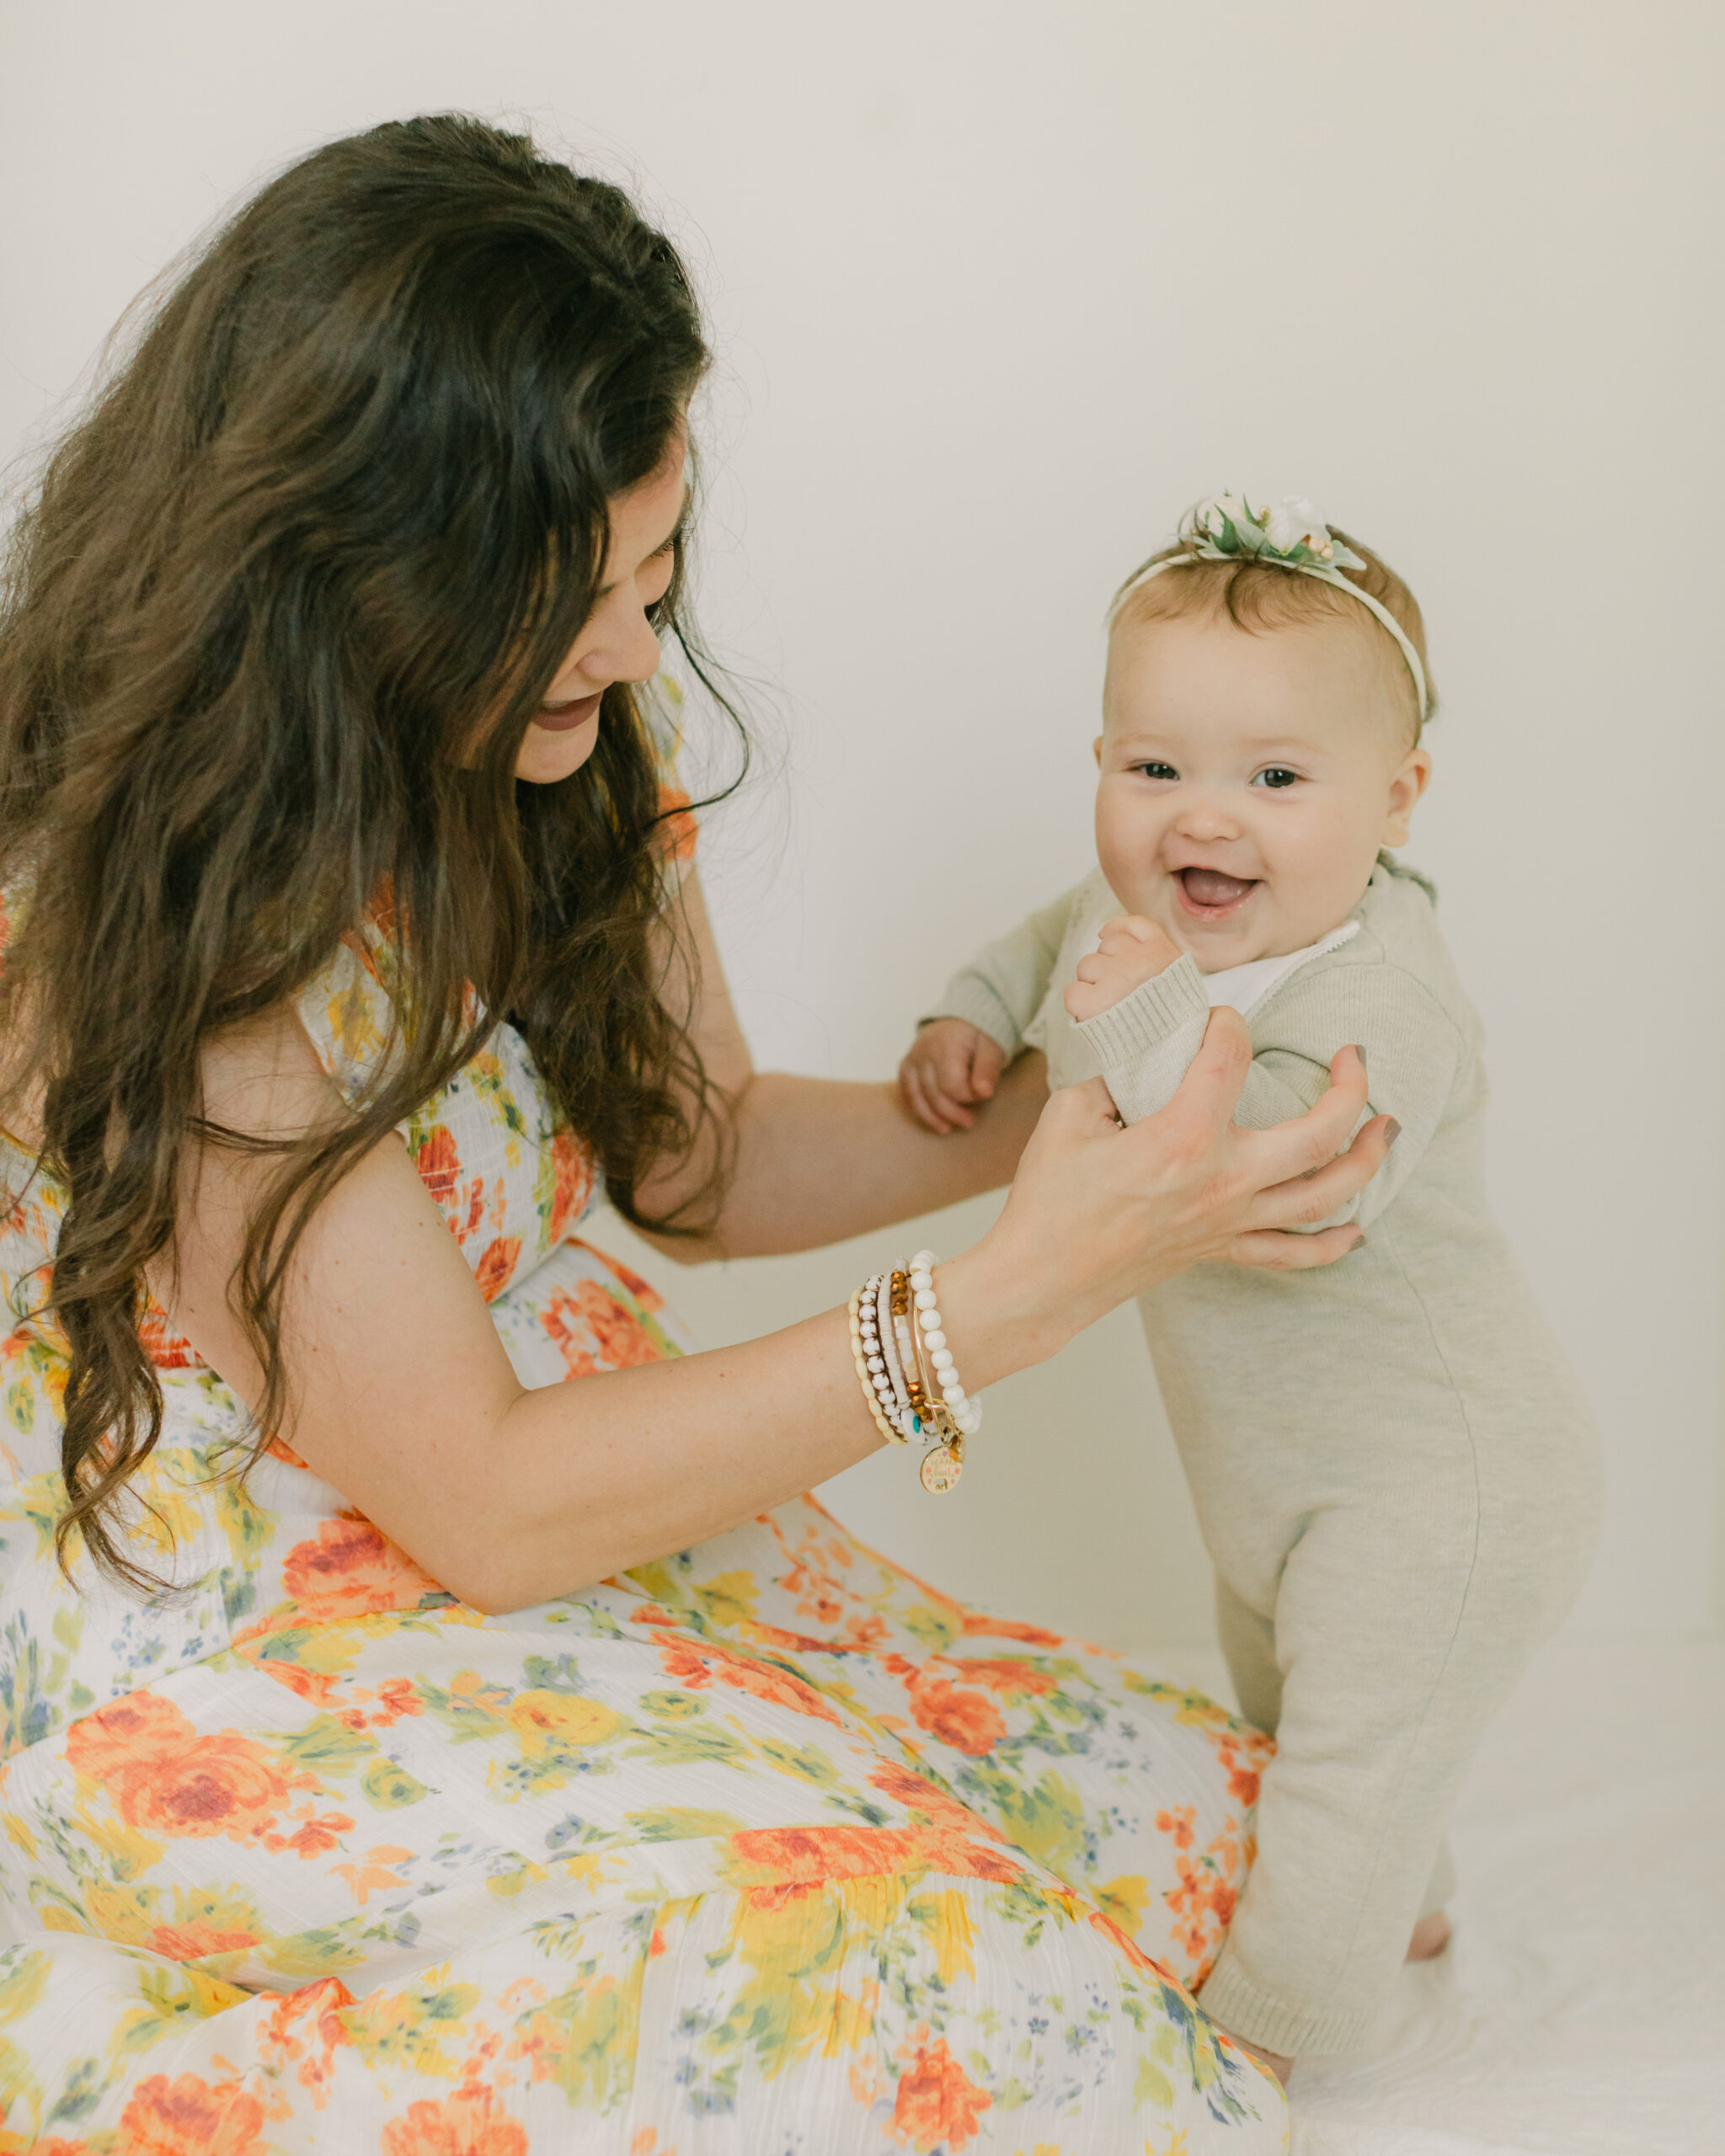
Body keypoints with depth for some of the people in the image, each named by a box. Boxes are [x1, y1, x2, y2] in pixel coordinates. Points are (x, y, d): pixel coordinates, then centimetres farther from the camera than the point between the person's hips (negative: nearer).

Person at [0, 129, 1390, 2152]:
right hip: (227, 1665, -7)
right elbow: (481, 1508, -24)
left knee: (1180, 1809, -5)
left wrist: (1050, 1122, -8)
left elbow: (693, 1155, 9)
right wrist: (1027, 1282, -26)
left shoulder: (559, 733, -3)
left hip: (577, 1494, 7)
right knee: (921, 1993, -25)